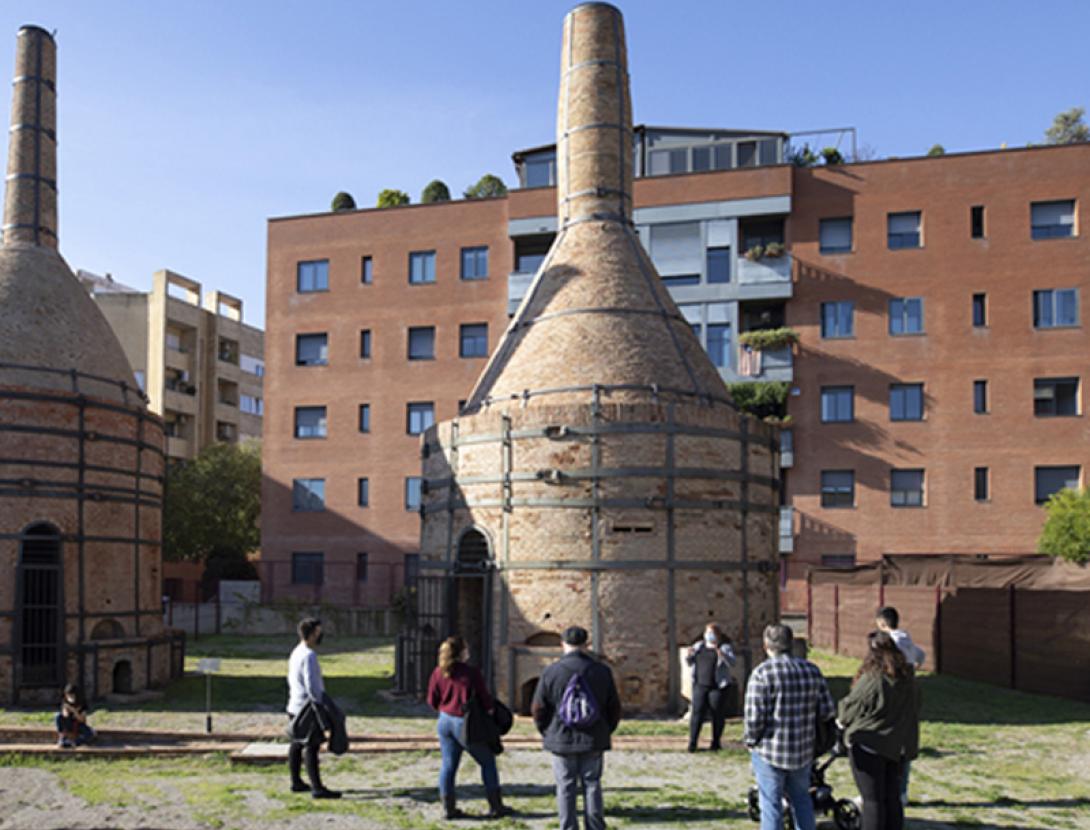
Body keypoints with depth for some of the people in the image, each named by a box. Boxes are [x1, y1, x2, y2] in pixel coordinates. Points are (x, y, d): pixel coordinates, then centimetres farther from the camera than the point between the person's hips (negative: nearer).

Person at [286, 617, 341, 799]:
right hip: (307, 707, -10)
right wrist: (320, 706, -17)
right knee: (311, 746, -11)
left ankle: (296, 782, 25)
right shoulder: (309, 655, -19)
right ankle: (317, 788, -13)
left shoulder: (296, 653, 12)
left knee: (297, 745, 16)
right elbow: (311, 684, -22)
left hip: (295, 706, 10)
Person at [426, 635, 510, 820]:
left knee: (448, 764, 12)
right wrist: (489, 710, 11)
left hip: (445, 721, 5)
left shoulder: (438, 673, 0)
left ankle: (448, 807, 12)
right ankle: (495, 807, 12)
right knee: (487, 762, 9)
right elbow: (485, 698, -9)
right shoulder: (472, 673, -14)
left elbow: (432, 701, 5)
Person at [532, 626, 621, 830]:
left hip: (562, 741, -1)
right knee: (592, 786, 10)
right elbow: (614, 708, 6)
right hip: (593, 743, 2)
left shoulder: (551, 673, -6)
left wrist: (547, 733, 12)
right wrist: (606, 731, 19)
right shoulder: (602, 671, 0)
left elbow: (538, 709, -2)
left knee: (566, 788, 6)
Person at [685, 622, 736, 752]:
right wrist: (689, 654, -7)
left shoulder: (725, 647, 0)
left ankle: (716, 743, 12)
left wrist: (720, 652, -28)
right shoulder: (699, 646, 12)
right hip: (700, 685, 3)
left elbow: (732, 663, -14)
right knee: (697, 712, -4)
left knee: (718, 715, 1)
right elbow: (689, 662, 15)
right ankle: (692, 743, -4)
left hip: (718, 687, -3)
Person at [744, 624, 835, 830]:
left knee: (771, 803, 5)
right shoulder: (812, 670, 2)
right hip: (803, 751, 5)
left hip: (770, 750, -5)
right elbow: (827, 710, 4)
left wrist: (750, 739, 0)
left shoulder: (762, 673, -15)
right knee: (801, 799, 20)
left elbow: (754, 717, -17)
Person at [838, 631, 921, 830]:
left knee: (872, 799, 2)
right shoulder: (908, 678, 2)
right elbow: (913, 711, 11)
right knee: (892, 797, 15)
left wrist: (842, 721, 13)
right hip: (897, 747, 6)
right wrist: (909, 747, 20)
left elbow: (851, 707, -10)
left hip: (868, 746, -6)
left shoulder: (871, 679, -20)